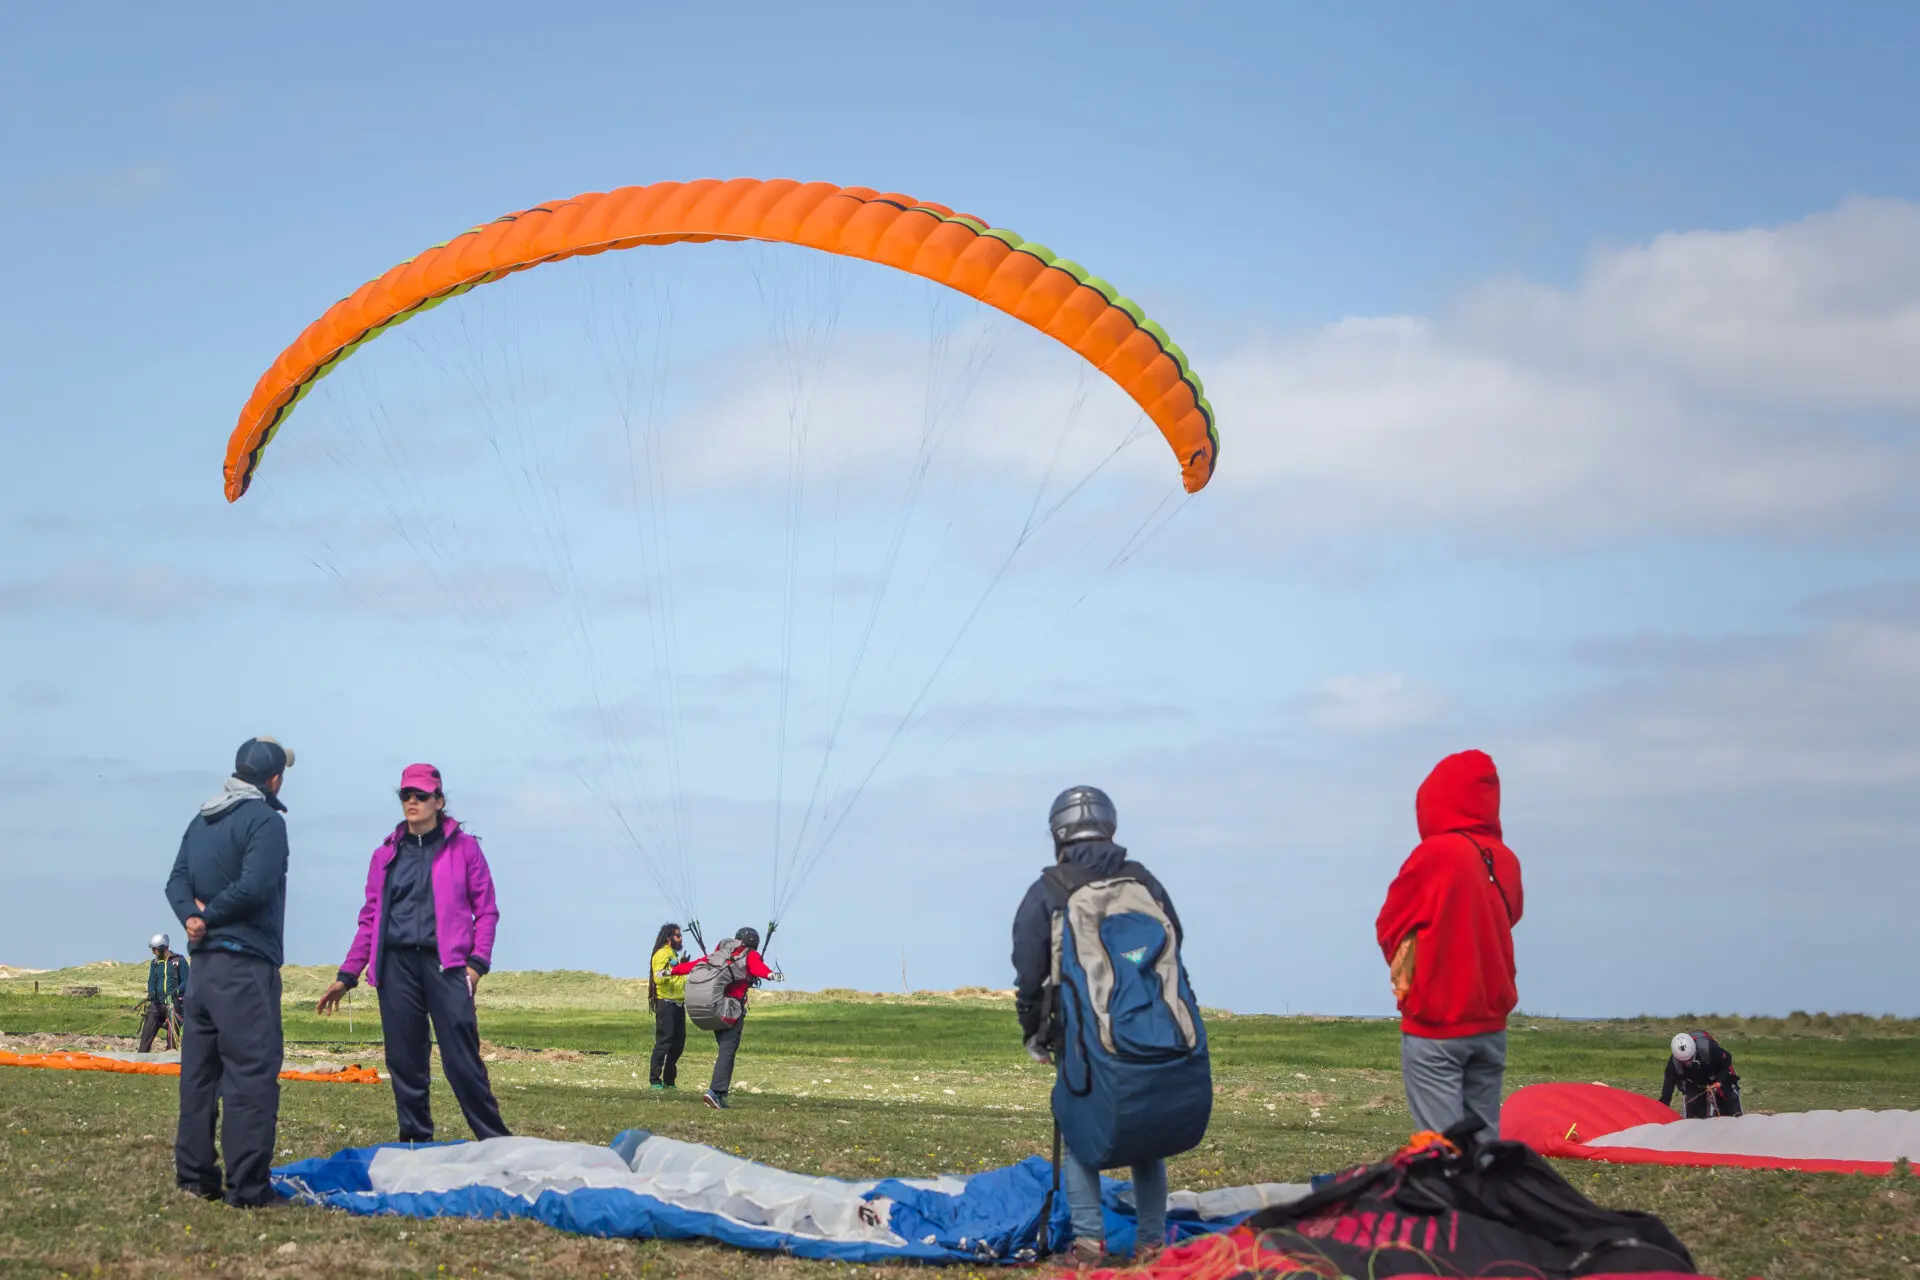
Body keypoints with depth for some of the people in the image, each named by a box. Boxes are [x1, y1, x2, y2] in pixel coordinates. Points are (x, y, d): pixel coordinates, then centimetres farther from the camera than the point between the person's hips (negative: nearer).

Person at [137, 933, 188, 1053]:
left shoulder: (179, 961, -3)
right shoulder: (155, 963, 14)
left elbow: (186, 982, -4)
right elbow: (152, 981, 13)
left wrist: (175, 992, -21)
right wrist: (151, 992, -8)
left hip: (174, 1004, -5)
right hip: (158, 1003, 5)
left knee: (172, 1038, -5)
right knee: (146, 1034, -2)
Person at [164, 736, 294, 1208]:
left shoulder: (202, 820, 16)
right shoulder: (265, 820, -10)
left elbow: (177, 881, 8)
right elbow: (253, 887, -20)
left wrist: (192, 917, -8)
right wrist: (210, 917, -7)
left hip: (202, 960, 8)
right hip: (245, 964, -8)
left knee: (199, 1071, 13)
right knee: (253, 1072, -8)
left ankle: (194, 1175, 17)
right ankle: (248, 1187, -11)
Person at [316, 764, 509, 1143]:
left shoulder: (463, 848, 6)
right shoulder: (386, 854, 15)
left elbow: (486, 909, 5)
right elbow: (370, 919, 16)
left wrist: (478, 962, -7)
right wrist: (347, 976, 11)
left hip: (445, 964, -3)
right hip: (397, 965, 4)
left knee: (462, 1061, -9)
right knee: (404, 1062, 3)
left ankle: (496, 1142, -3)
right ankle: (415, 1142, 12)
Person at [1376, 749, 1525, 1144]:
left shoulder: (1434, 855, -14)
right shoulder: (1507, 862, 2)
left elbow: (1390, 928, -4)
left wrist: (1404, 968, 13)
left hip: (1436, 1026, -5)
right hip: (1491, 1024, 5)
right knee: (1485, 1141, 9)